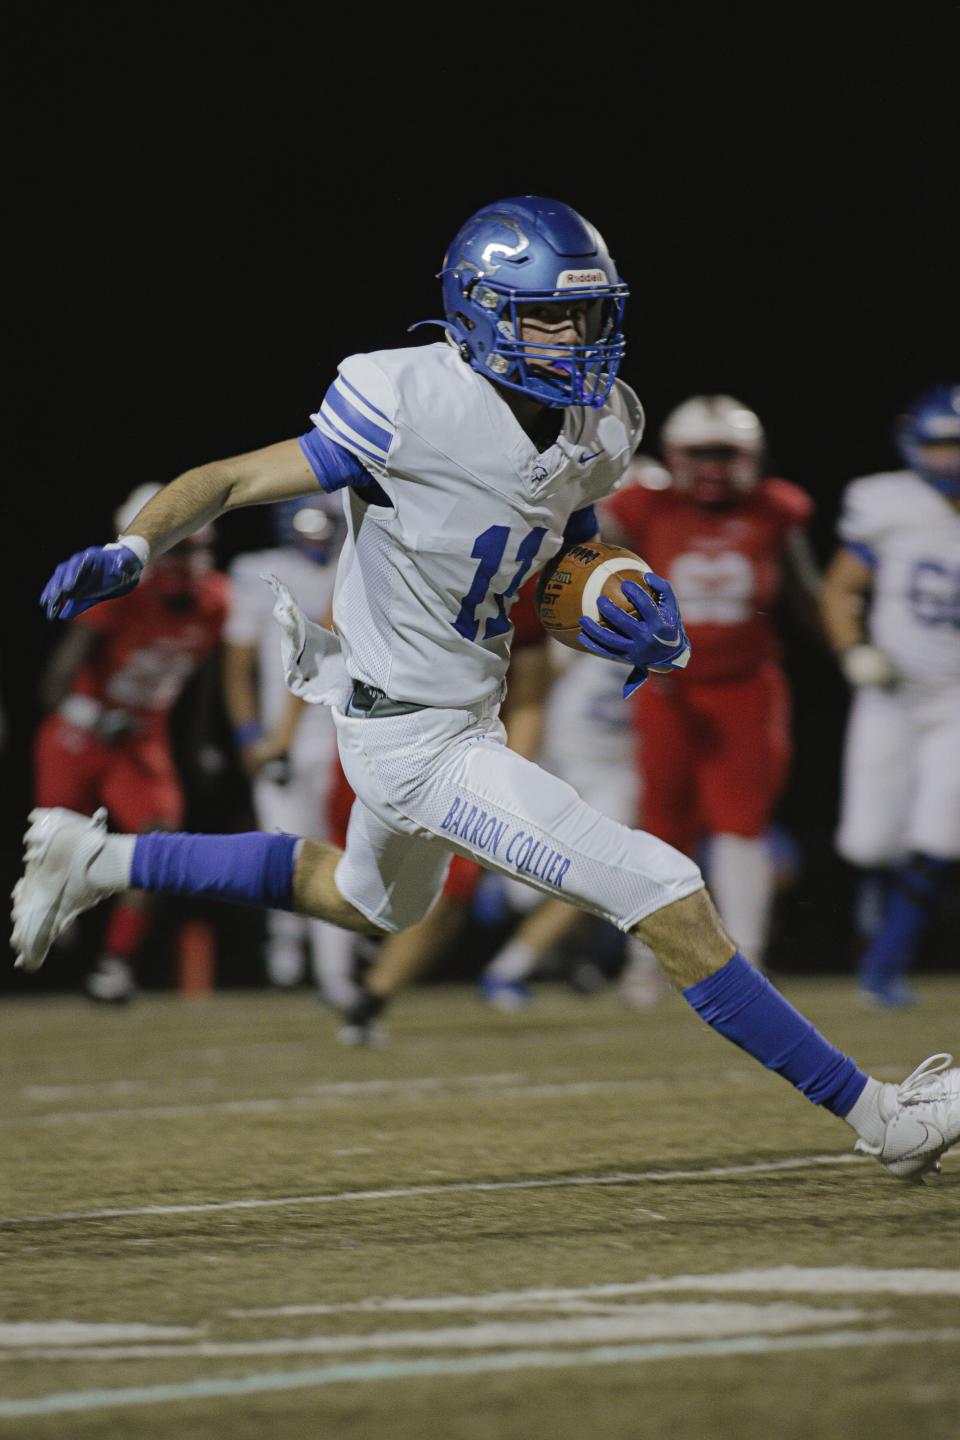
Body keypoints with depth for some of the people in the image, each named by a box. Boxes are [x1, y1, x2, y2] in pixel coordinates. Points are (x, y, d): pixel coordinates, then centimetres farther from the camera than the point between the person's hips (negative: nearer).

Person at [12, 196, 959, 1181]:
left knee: (371, 900, 36)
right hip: (415, 739, -10)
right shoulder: (413, 412, -24)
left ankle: (101, 864, 44)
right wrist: (131, 551, -34)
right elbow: (230, 480, -17)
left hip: (467, 714, 10)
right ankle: (878, 1117, -7)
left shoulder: (595, 433, -3)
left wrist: (651, 628, -9)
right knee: (668, 901, -13)